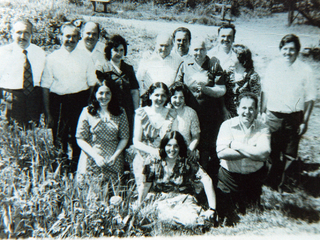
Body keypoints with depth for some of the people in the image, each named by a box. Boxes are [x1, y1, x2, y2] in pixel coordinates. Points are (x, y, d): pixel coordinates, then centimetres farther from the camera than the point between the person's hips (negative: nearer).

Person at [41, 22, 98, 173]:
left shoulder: (85, 57, 8)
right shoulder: (52, 58, 5)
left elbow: (92, 83, 8)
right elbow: (45, 87, 2)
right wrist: (48, 113, -3)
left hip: (80, 103, 1)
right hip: (58, 103, 0)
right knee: (59, 140, 4)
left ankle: (75, 170, 23)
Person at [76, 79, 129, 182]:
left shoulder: (120, 112, 6)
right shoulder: (87, 112, 1)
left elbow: (124, 138, 6)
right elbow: (80, 139, -1)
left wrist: (115, 156, -8)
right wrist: (95, 156, -10)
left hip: (114, 162, 1)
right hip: (91, 161, -1)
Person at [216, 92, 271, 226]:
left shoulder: (263, 128, -4)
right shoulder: (227, 125, -7)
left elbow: (263, 155, -21)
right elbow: (221, 153, -22)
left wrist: (237, 145, -18)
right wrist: (252, 152, -20)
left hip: (254, 177, 1)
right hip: (229, 176, -1)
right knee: (226, 215, 12)